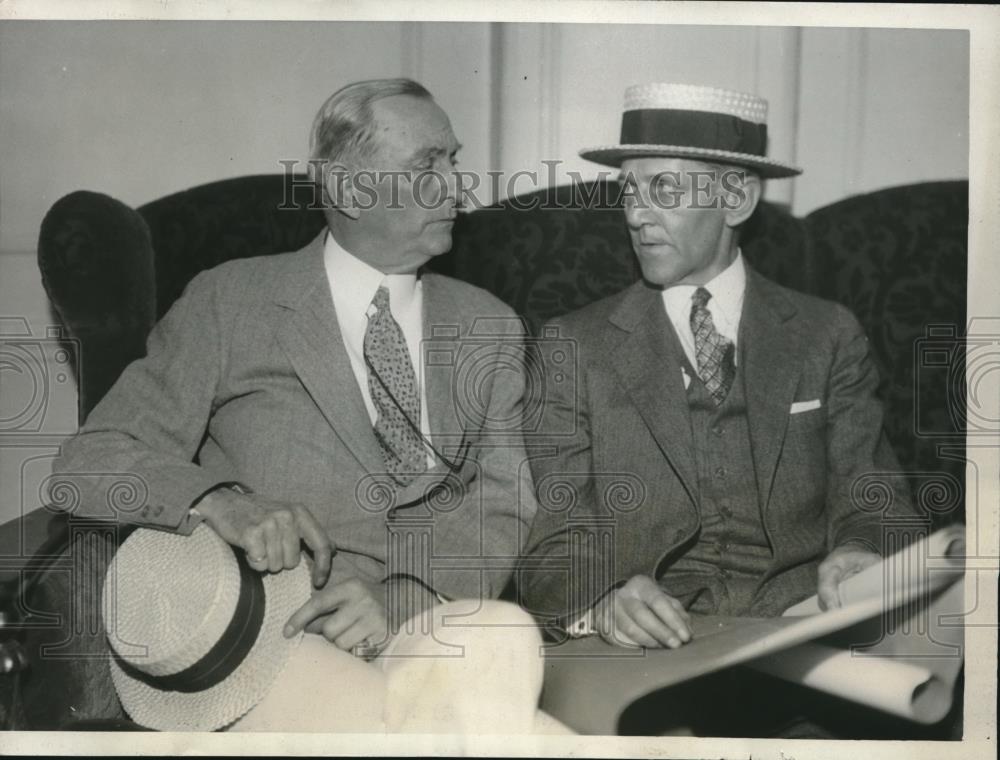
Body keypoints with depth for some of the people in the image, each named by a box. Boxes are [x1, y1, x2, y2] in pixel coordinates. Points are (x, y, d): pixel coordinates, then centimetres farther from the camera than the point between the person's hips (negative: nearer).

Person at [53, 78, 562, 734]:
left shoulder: (489, 328, 17)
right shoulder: (229, 303, 8)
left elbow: (504, 508, 6)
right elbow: (89, 462, 4)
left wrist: (401, 594, -15)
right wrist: (219, 502, -18)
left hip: (441, 621, 3)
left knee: (501, 638, -33)